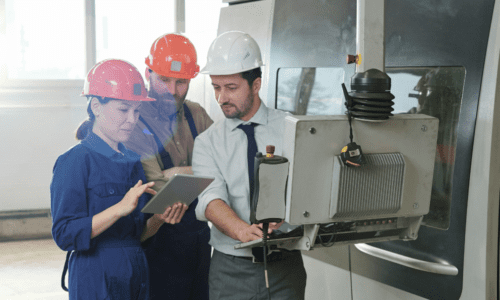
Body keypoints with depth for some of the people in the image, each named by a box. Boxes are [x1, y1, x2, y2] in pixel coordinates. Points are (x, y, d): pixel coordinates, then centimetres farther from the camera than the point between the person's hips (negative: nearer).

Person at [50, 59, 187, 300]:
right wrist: (119, 209, -24)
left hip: (136, 277, 6)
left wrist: (158, 219, -6)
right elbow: (64, 235, -18)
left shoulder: (132, 160, 9)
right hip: (97, 281, -6)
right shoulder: (75, 161, -11)